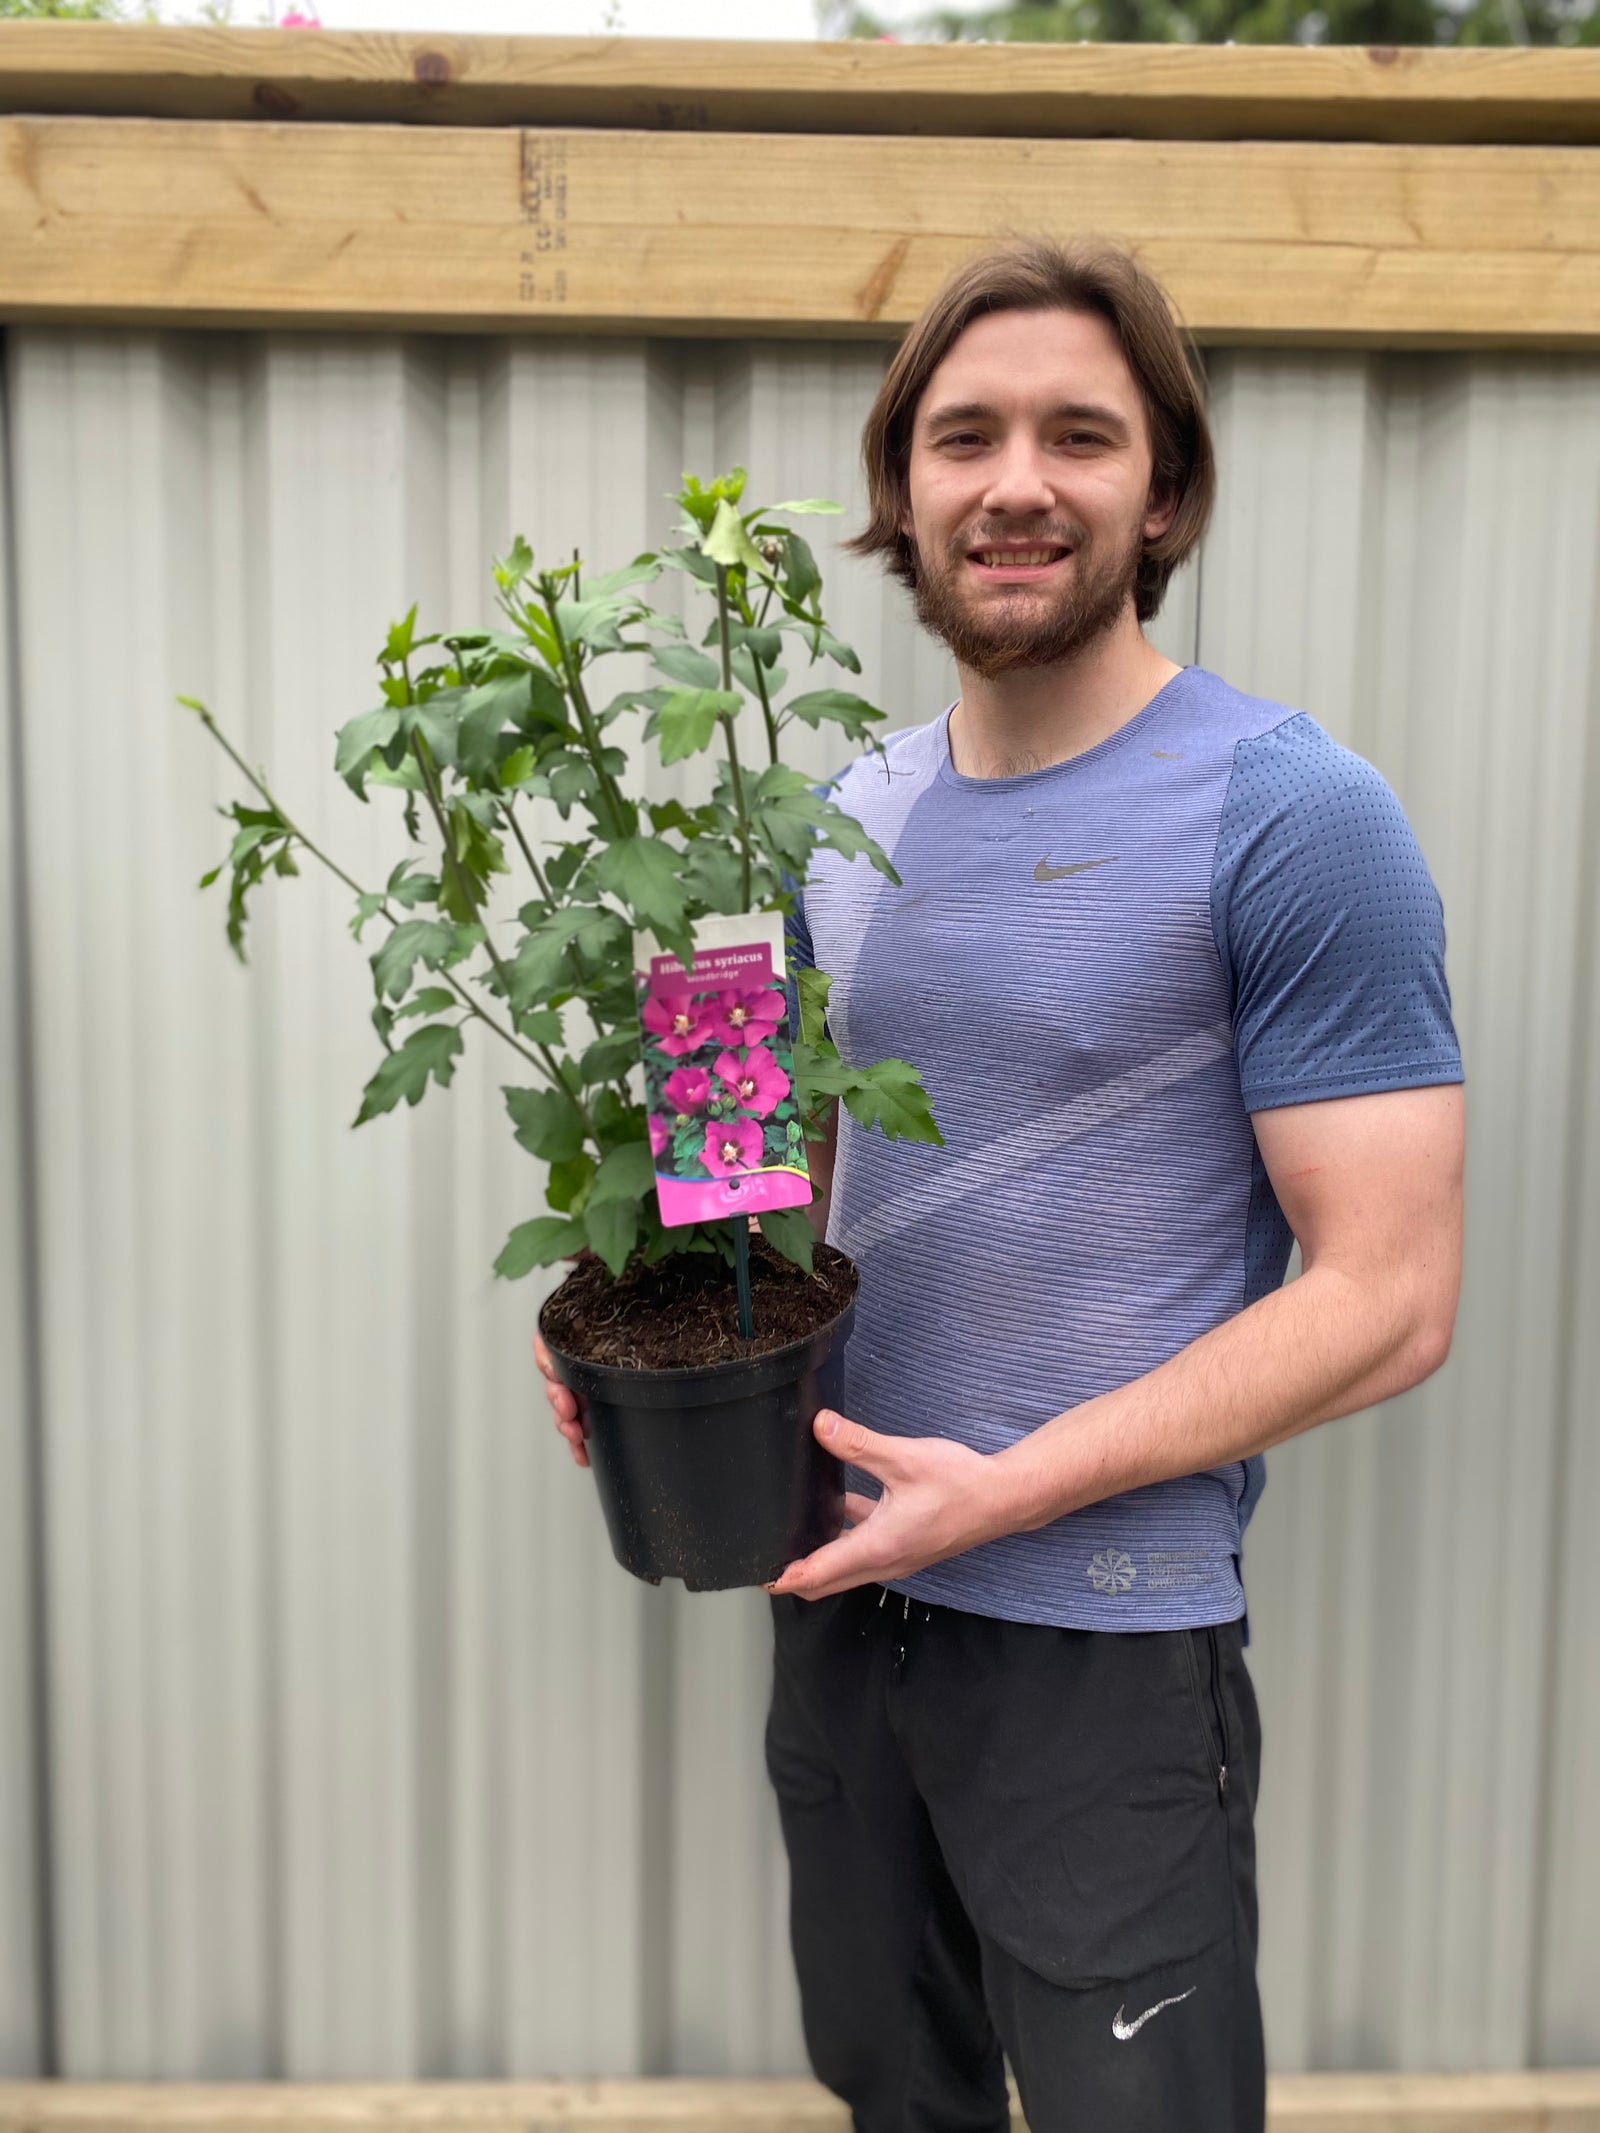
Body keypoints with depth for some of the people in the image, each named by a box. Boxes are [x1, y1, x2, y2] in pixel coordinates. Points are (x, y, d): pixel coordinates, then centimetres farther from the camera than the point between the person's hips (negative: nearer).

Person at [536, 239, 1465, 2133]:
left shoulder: (1290, 818, -15)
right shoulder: (852, 813, 4)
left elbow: (1388, 1297, -17)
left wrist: (1010, 1488, -21)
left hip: (1106, 1637, -6)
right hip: (841, 1584, 6)